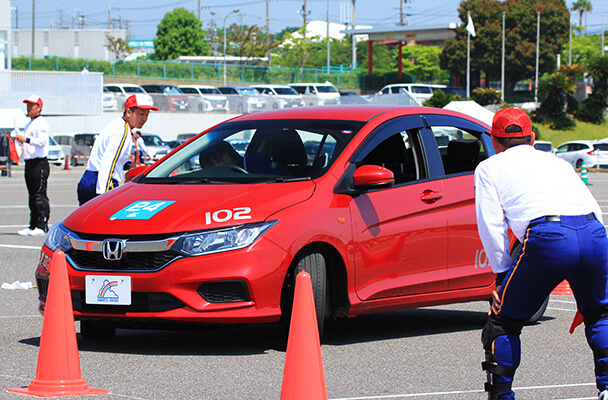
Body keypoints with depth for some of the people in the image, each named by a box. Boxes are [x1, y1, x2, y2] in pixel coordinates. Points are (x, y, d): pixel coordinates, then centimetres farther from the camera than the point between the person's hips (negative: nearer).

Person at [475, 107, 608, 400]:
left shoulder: (489, 167, 23)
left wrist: (502, 275, 19)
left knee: (504, 321, 12)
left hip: (548, 237, -4)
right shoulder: (557, 162, 34)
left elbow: (491, 225, 12)